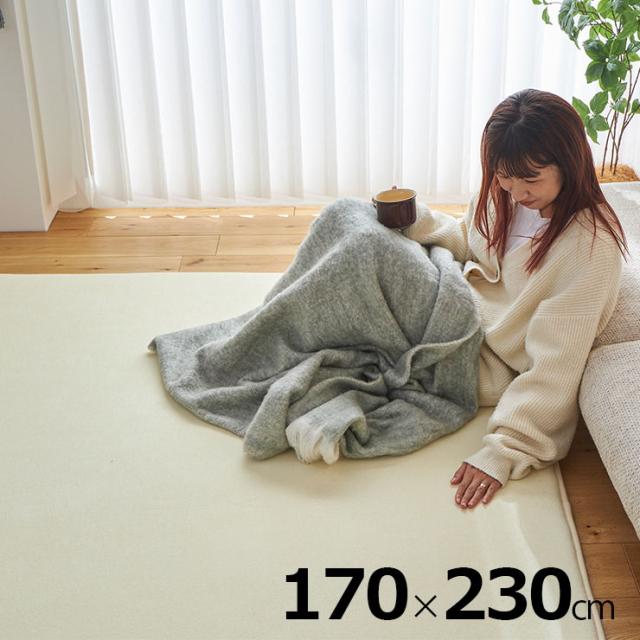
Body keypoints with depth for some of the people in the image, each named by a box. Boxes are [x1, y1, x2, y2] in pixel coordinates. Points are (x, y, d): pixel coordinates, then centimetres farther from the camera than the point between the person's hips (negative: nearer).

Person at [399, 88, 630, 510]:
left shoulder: (590, 246, -28)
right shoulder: (505, 193, -7)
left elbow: (555, 365, -28)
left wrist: (502, 451, -31)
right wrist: (417, 220, -4)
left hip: (496, 365, -7)